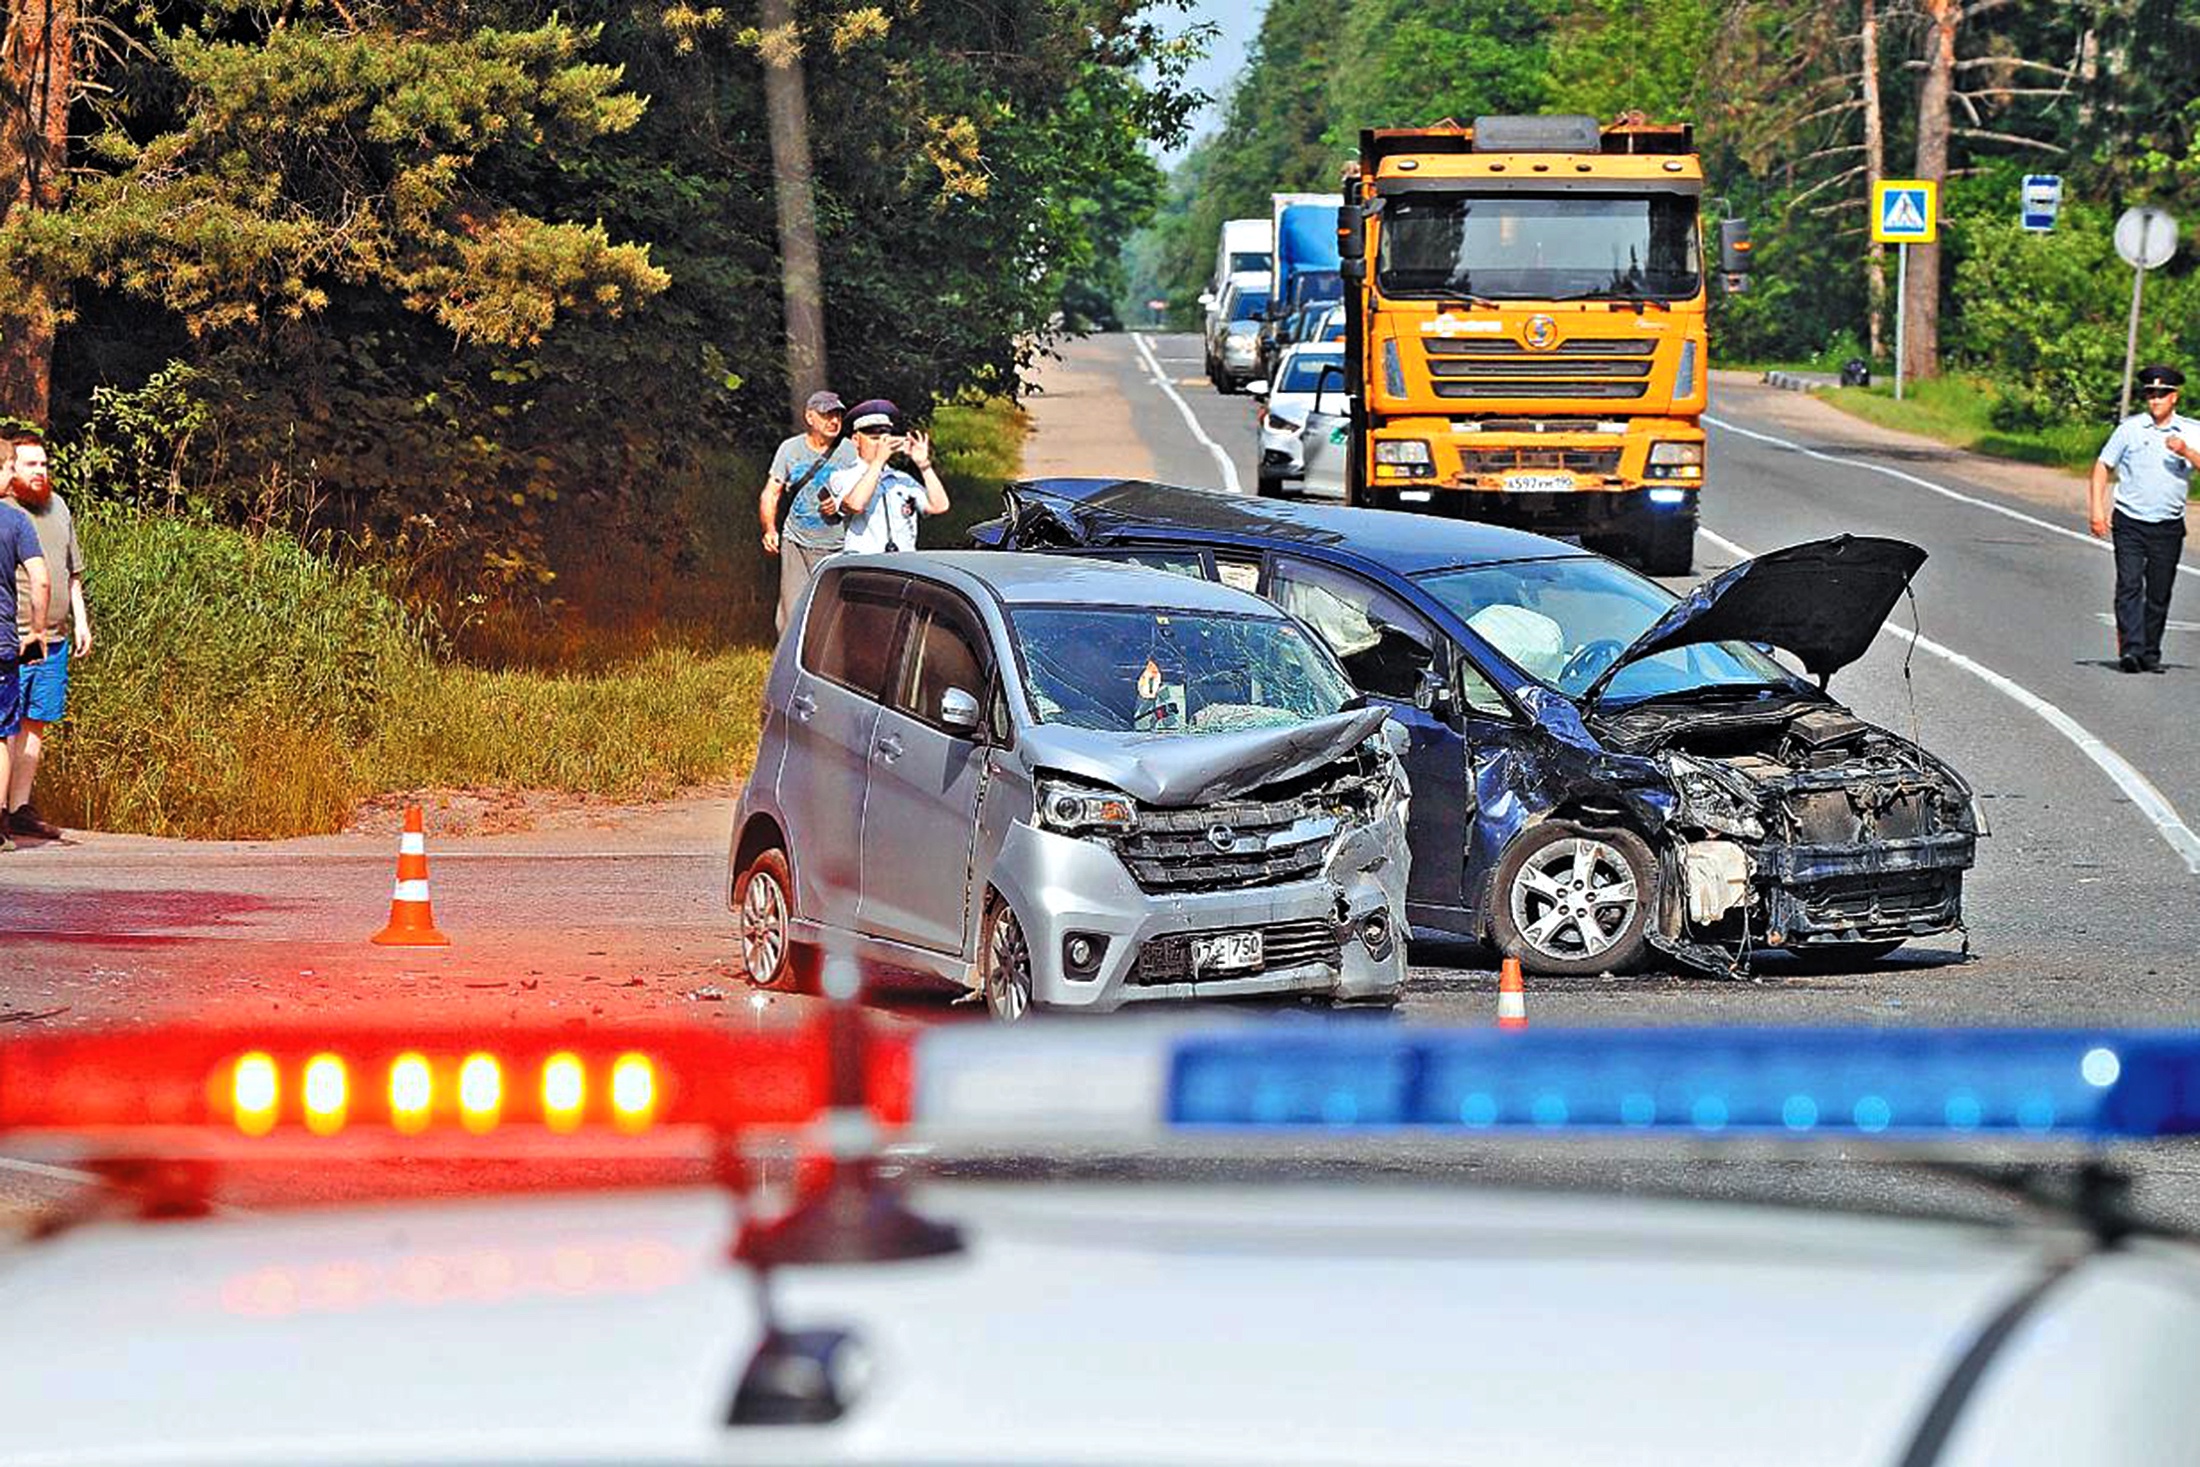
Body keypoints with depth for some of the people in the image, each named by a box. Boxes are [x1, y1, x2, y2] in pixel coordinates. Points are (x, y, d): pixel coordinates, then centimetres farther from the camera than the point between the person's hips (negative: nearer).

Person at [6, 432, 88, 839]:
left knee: (36, 723, 9)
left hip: (53, 639, 7)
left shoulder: (58, 506, 16)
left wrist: (80, 620, 21)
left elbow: (72, 572, 25)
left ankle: (21, 808, 15)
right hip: (11, 639, -7)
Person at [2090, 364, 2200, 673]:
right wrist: (2097, 508, -1)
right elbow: (2103, 465, 8)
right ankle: (2131, 648, -18)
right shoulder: (2130, 428, 4)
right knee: (2129, 586, -13)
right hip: (2129, 522, -1)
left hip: (2168, 527, 1)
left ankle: (2151, 653, 14)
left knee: (2159, 594, 5)